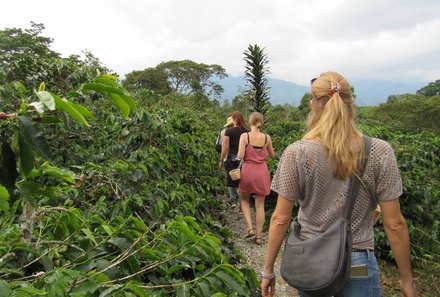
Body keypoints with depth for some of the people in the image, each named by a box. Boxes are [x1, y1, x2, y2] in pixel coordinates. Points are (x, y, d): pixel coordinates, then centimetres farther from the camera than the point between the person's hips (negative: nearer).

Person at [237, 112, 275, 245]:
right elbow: (272, 155, 10)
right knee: (260, 205, 9)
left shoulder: (244, 136, -9)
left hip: (248, 171, -2)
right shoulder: (267, 137, -1)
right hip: (262, 172, 2)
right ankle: (258, 236, 14)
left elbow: (240, 156, -14)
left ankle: (250, 228, 7)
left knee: (244, 200, 20)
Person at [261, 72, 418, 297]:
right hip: (358, 262, 0)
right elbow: (394, 224, -8)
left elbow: (280, 219, -10)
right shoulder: (380, 152, -12)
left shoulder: (296, 153, -14)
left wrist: (268, 269, 2)